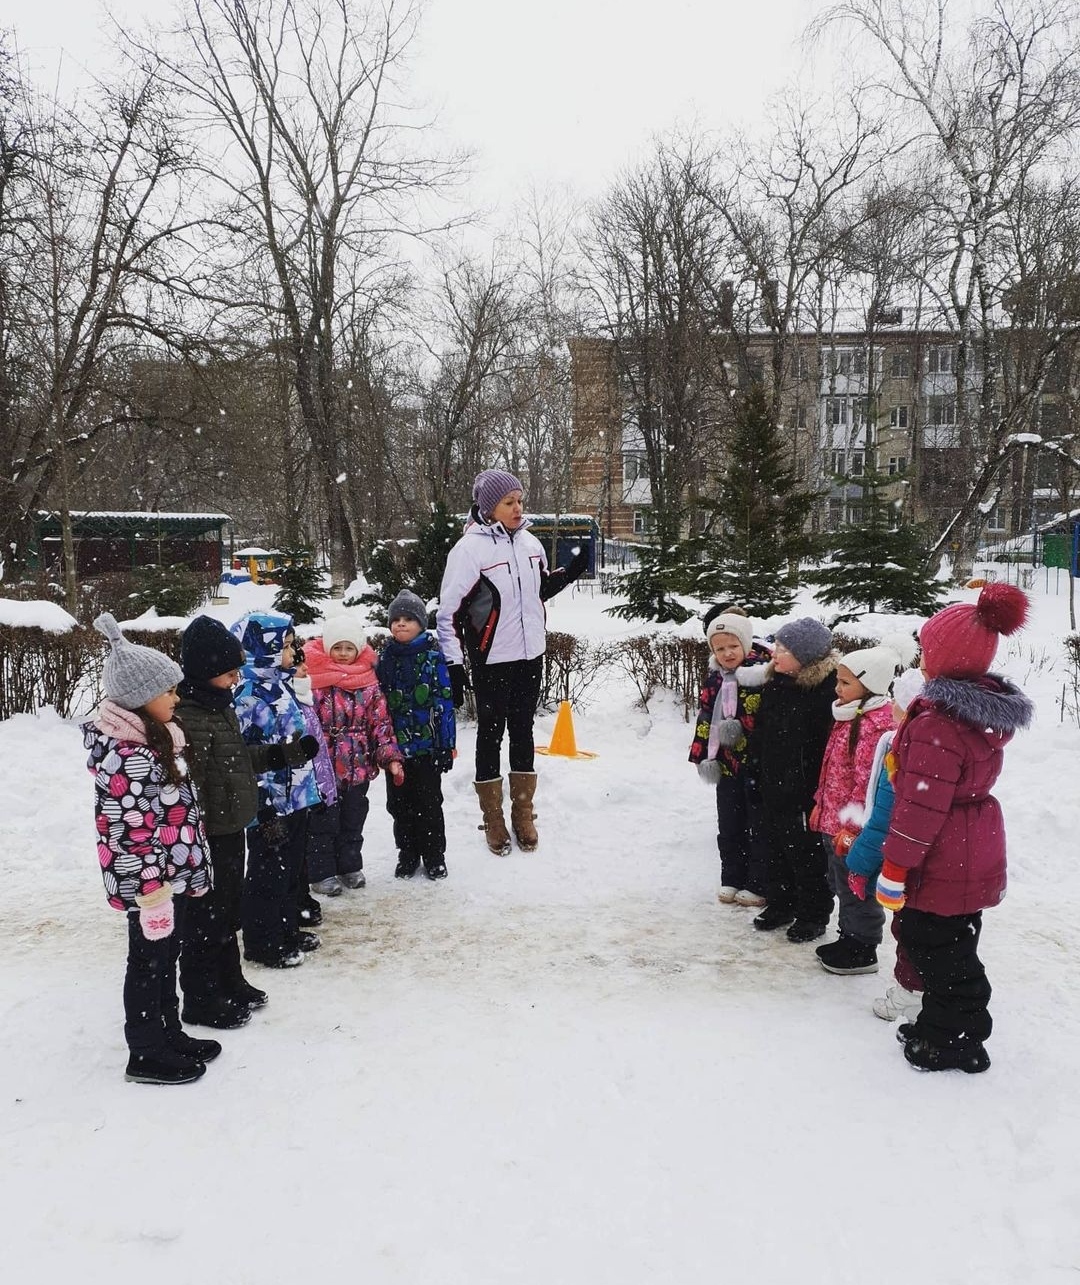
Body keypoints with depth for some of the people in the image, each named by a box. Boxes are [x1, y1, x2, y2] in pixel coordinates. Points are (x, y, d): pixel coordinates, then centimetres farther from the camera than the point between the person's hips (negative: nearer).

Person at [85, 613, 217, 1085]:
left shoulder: (155, 738, 6)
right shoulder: (126, 757, -25)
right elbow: (128, 832, -25)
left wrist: (191, 869, 21)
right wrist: (150, 890, -21)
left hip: (172, 874, 9)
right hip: (149, 881, -9)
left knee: (166, 957, 21)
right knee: (148, 963, 6)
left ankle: (169, 1034, 37)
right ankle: (146, 1055, 21)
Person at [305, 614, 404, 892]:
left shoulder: (368, 680, 3)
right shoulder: (314, 678, -11)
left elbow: (381, 721, 4)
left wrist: (390, 757, -4)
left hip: (358, 765, 4)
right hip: (324, 766, -4)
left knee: (353, 820, 17)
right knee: (323, 822, 6)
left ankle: (350, 866, 32)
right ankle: (322, 873, 18)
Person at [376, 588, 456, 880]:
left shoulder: (433, 657, -6)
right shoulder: (385, 659, 4)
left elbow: (445, 703, -6)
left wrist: (447, 746, -9)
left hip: (427, 746, -3)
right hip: (395, 746, 3)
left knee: (429, 803, 7)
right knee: (399, 804, 12)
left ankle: (434, 857, 21)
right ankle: (407, 855, 27)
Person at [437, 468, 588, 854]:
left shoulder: (529, 542, 4)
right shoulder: (469, 548, -14)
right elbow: (450, 611, -14)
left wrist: (572, 571, 4)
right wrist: (454, 666, -16)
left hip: (530, 656, 5)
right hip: (491, 662, -5)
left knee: (522, 731, 14)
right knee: (491, 734, 7)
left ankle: (523, 813, 27)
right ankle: (492, 818, 20)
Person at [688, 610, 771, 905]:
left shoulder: (761, 673, -14)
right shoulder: (714, 679, 7)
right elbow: (705, 720, 11)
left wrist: (740, 728, -26)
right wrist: (704, 757, 5)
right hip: (727, 764, 7)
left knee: (759, 826, 5)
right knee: (729, 826, 16)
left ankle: (758, 884, 17)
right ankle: (732, 880, 29)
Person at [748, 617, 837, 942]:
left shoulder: (827, 688, -19)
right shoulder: (775, 683, 5)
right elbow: (761, 730, 14)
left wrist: (819, 789, -18)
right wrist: (757, 769, 14)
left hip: (806, 789, -7)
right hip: (773, 784, 7)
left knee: (807, 852, 6)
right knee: (777, 845, 18)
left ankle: (813, 914, 21)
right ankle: (780, 904, 34)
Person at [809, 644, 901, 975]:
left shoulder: (875, 726, -23)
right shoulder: (848, 718, 10)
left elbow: (867, 783, -25)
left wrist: (851, 826, -23)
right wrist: (821, 805, 21)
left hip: (854, 828, -10)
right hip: (834, 822, 10)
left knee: (855, 889, 3)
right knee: (841, 884, 20)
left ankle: (863, 951, 17)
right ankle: (850, 937, 34)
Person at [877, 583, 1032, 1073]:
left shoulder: (937, 724, -27)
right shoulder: (989, 712, 2)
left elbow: (921, 806, -25)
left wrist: (894, 868, -17)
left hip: (940, 865, -9)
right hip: (976, 857, 9)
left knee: (937, 950, 7)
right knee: (956, 947, 21)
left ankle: (952, 1043, 20)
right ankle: (945, 1027, 36)